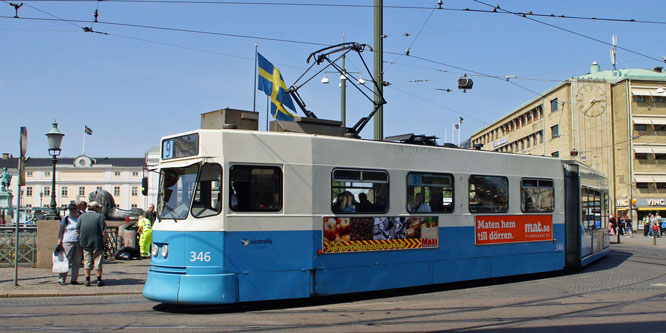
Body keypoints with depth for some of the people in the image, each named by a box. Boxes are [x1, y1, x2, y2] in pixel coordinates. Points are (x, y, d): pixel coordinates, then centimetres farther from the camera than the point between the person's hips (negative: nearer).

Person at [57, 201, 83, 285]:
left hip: (79, 243, 3)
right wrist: (59, 241, -5)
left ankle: (74, 279, 8)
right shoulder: (65, 219, 5)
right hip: (68, 242, -3)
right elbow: (61, 231, 5)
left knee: (77, 262, 2)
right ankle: (62, 279, -3)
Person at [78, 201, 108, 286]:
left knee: (87, 261, 10)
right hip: (97, 243, -3)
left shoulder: (81, 217, 7)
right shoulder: (100, 216, -6)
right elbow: (103, 232, -11)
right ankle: (99, 280, 6)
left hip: (85, 243, 3)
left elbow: (78, 231, 6)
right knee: (98, 261, 3)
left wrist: (81, 240, 14)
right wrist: (105, 240, -1)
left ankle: (87, 280, 11)